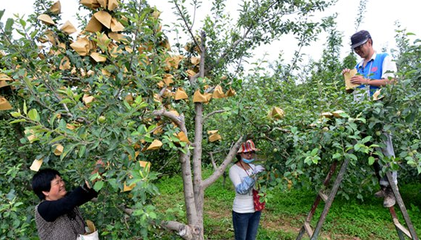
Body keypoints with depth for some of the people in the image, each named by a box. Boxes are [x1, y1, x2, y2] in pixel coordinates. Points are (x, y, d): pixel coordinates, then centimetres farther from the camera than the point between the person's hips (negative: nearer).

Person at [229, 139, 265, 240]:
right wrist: (253, 174, -33)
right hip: (241, 212, -5)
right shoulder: (234, 169, -15)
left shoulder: (253, 166, 2)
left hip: (256, 209, 5)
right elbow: (240, 190, -26)